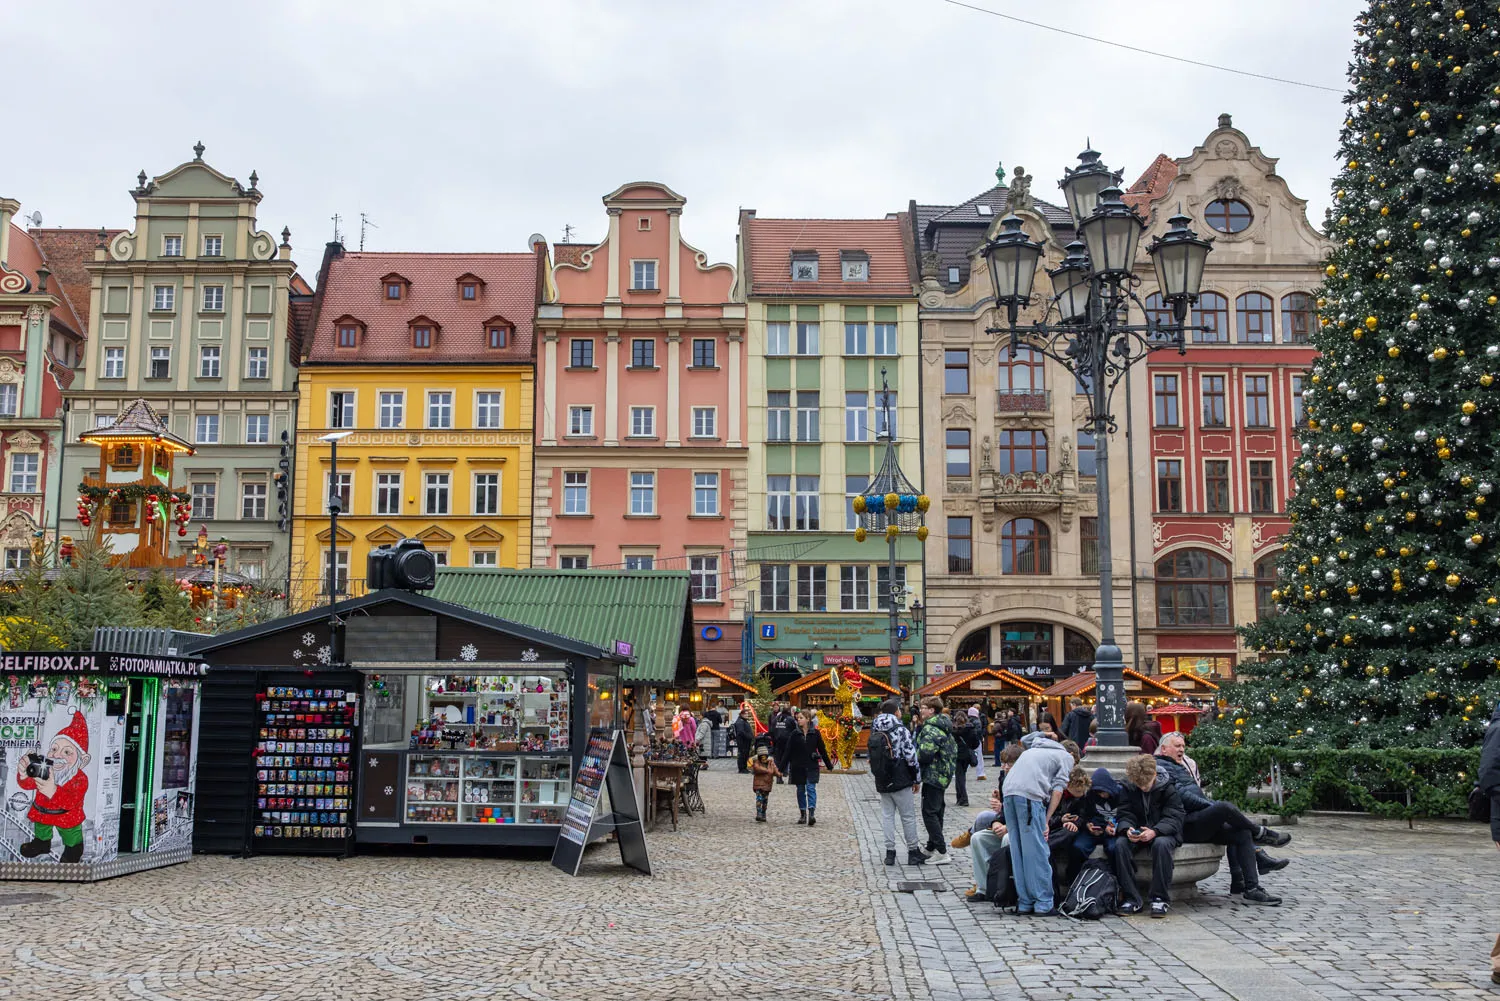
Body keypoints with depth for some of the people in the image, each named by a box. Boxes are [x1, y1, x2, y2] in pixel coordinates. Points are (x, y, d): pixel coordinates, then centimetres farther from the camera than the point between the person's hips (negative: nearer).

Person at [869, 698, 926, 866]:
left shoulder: (874, 733, 5)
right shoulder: (900, 730, -13)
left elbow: (873, 758, 10)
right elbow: (911, 756, -13)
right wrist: (916, 778, -2)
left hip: (882, 782, 5)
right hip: (901, 782, -5)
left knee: (887, 815, 10)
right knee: (908, 816, 5)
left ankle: (890, 852, 9)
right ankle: (913, 852, 12)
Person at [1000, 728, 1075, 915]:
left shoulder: (1033, 750, 34)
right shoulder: (1066, 757, 14)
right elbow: (1058, 789, 3)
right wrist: (1047, 820, -1)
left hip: (1009, 792, 6)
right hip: (1030, 795, -6)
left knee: (1018, 850, 10)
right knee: (1037, 851, -2)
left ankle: (1024, 903, 13)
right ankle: (1044, 903, -1)